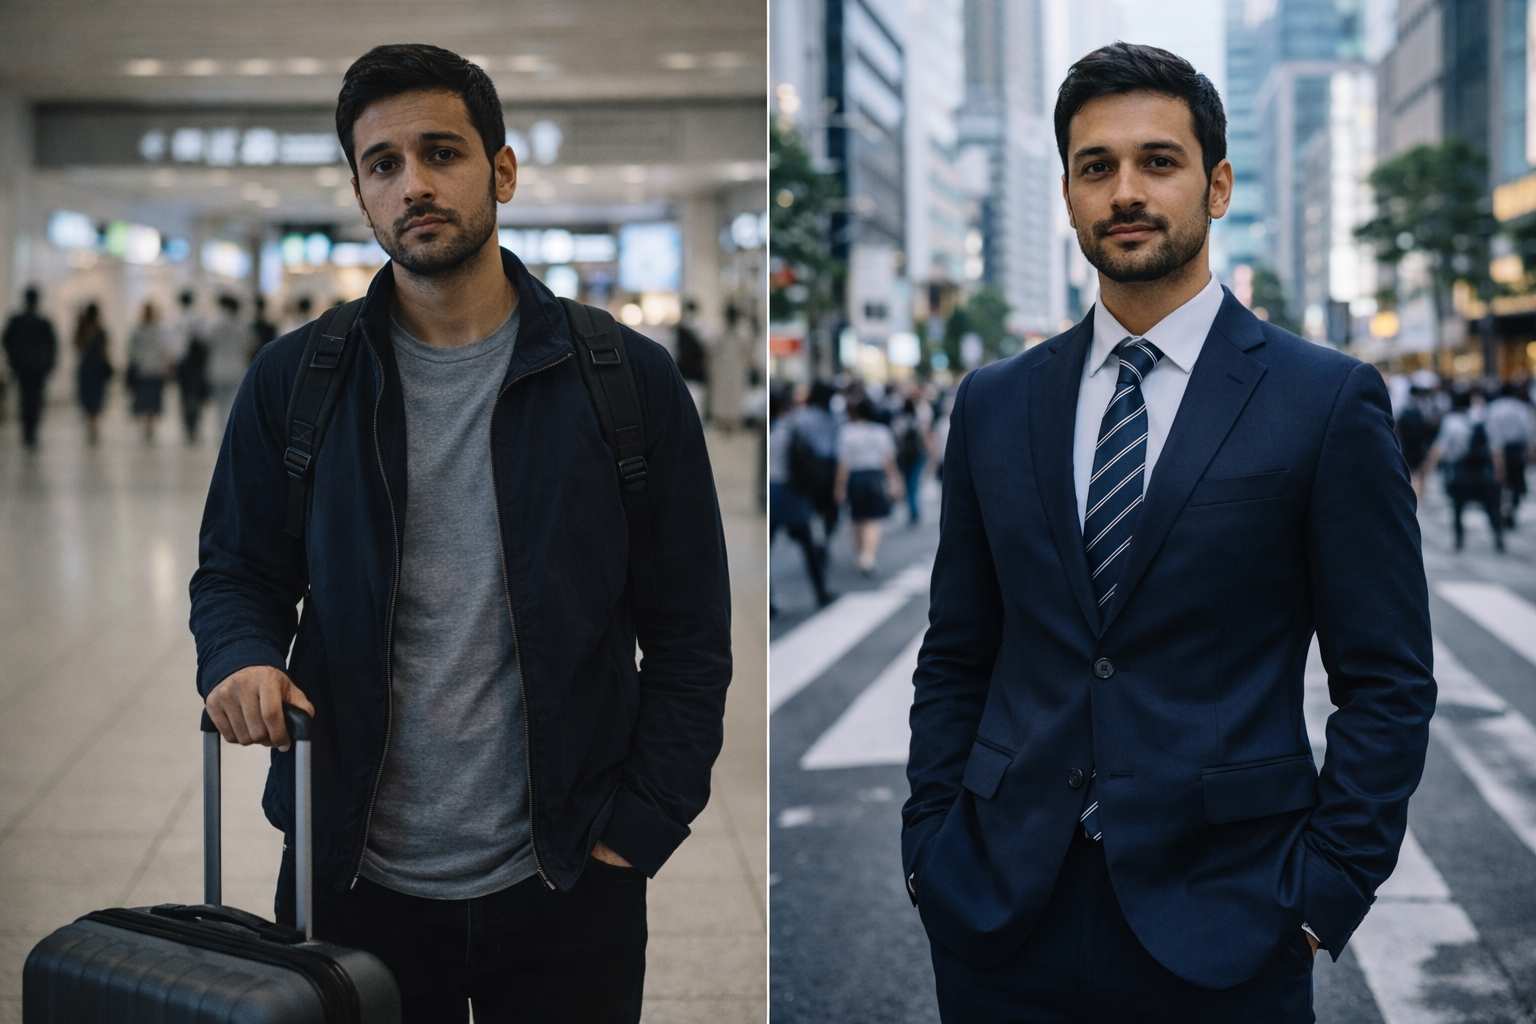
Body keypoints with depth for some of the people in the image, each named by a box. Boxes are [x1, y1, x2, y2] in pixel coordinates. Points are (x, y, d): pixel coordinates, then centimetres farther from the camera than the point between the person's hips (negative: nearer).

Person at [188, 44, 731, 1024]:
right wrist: (242, 656, -12)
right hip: (353, 879, 1)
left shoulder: (629, 380, -3)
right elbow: (237, 569, 10)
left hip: (564, 885, -1)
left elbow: (689, 634, -1)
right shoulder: (295, 380, 2)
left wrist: (642, 825, -6)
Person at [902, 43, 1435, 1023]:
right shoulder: (995, 404, 7)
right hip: (999, 908, 3)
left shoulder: (1330, 401, -3)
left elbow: (1389, 683, -3)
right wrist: (929, 856, 4)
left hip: (1217, 920, -3)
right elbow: (956, 659, 11)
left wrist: (1321, 899, -8)